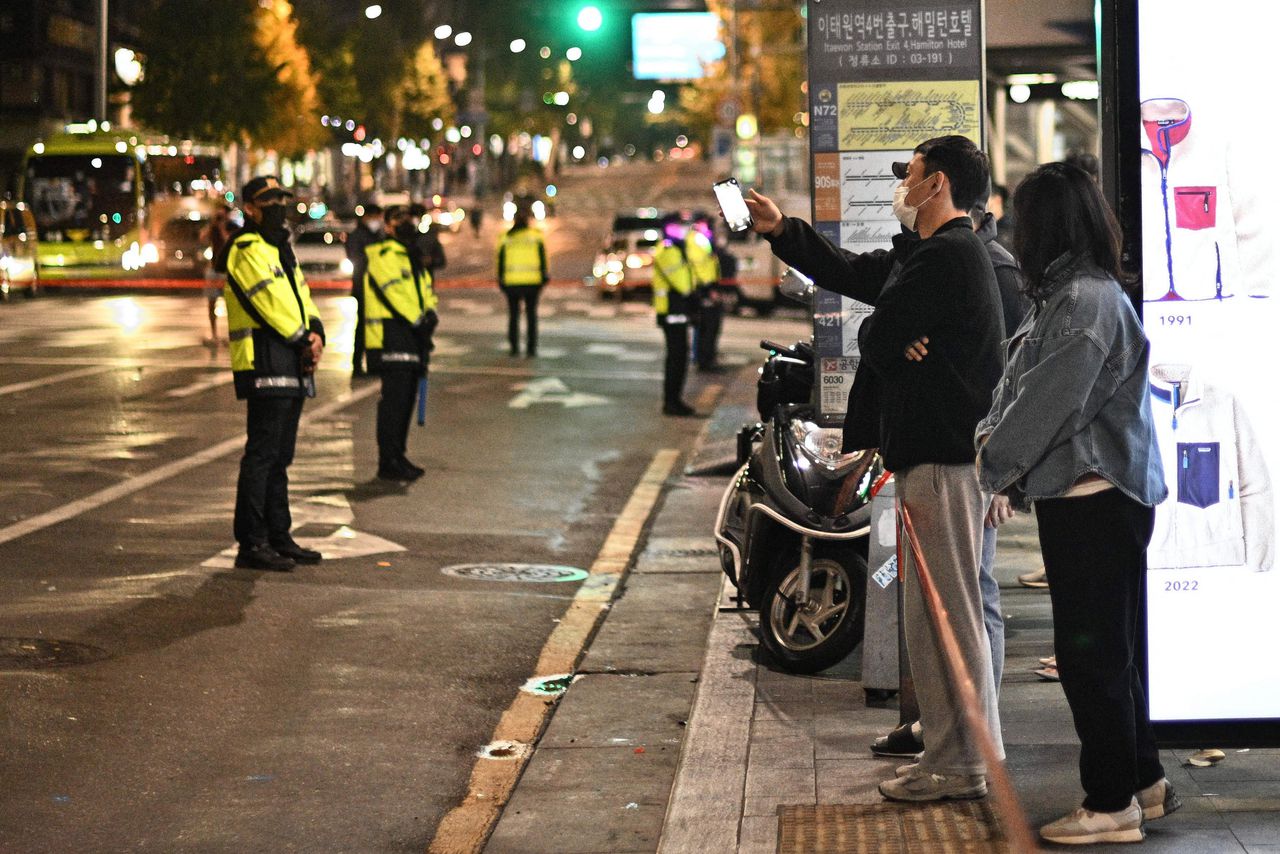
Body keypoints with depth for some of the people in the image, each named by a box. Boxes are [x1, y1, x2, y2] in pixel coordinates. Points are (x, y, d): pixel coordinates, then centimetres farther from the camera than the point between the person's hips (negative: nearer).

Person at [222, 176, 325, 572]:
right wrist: (303, 340, -9)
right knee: (261, 454, -10)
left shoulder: (280, 249, 22)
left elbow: (301, 295, 16)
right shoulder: (247, 249, -9)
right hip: (264, 361, -10)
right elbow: (271, 301, -16)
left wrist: (316, 331, -3)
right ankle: (251, 544, -9)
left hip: (293, 366, 10)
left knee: (279, 456, 14)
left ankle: (278, 537, 21)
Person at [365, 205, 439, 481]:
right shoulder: (382, 255, -10)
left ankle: (398, 456, 21)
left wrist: (430, 312, 0)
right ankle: (388, 462, -7)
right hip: (391, 336, -10)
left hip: (412, 337, 10)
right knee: (394, 399, -10)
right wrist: (418, 321, -17)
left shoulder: (413, 257, 21)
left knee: (406, 398, 13)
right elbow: (393, 292, -18)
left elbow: (426, 291, 21)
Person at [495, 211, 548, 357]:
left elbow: (500, 261, 2)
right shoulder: (536, 237, 1)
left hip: (512, 282, 0)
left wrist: (500, 279, 8)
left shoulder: (506, 239, 1)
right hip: (532, 281, 0)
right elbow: (543, 259, -2)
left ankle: (514, 347, 5)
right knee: (531, 315, 8)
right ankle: (531, 348, 2)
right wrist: (544, 278, 3)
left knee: (513, 315, 11)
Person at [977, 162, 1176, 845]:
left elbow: (1051, 400, -19)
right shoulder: (1061, 296, 15)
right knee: (1105, 649, 17)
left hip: (1097, 501, -10)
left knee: (1092, 653, -3)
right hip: (1079, 499, 10)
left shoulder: (1089, 300, -18)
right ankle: (1143, 780, 28)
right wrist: (992, 434, 3)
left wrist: (996, 464, -8)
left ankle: (1113, 803, 5)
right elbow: (1016, 383, 19)